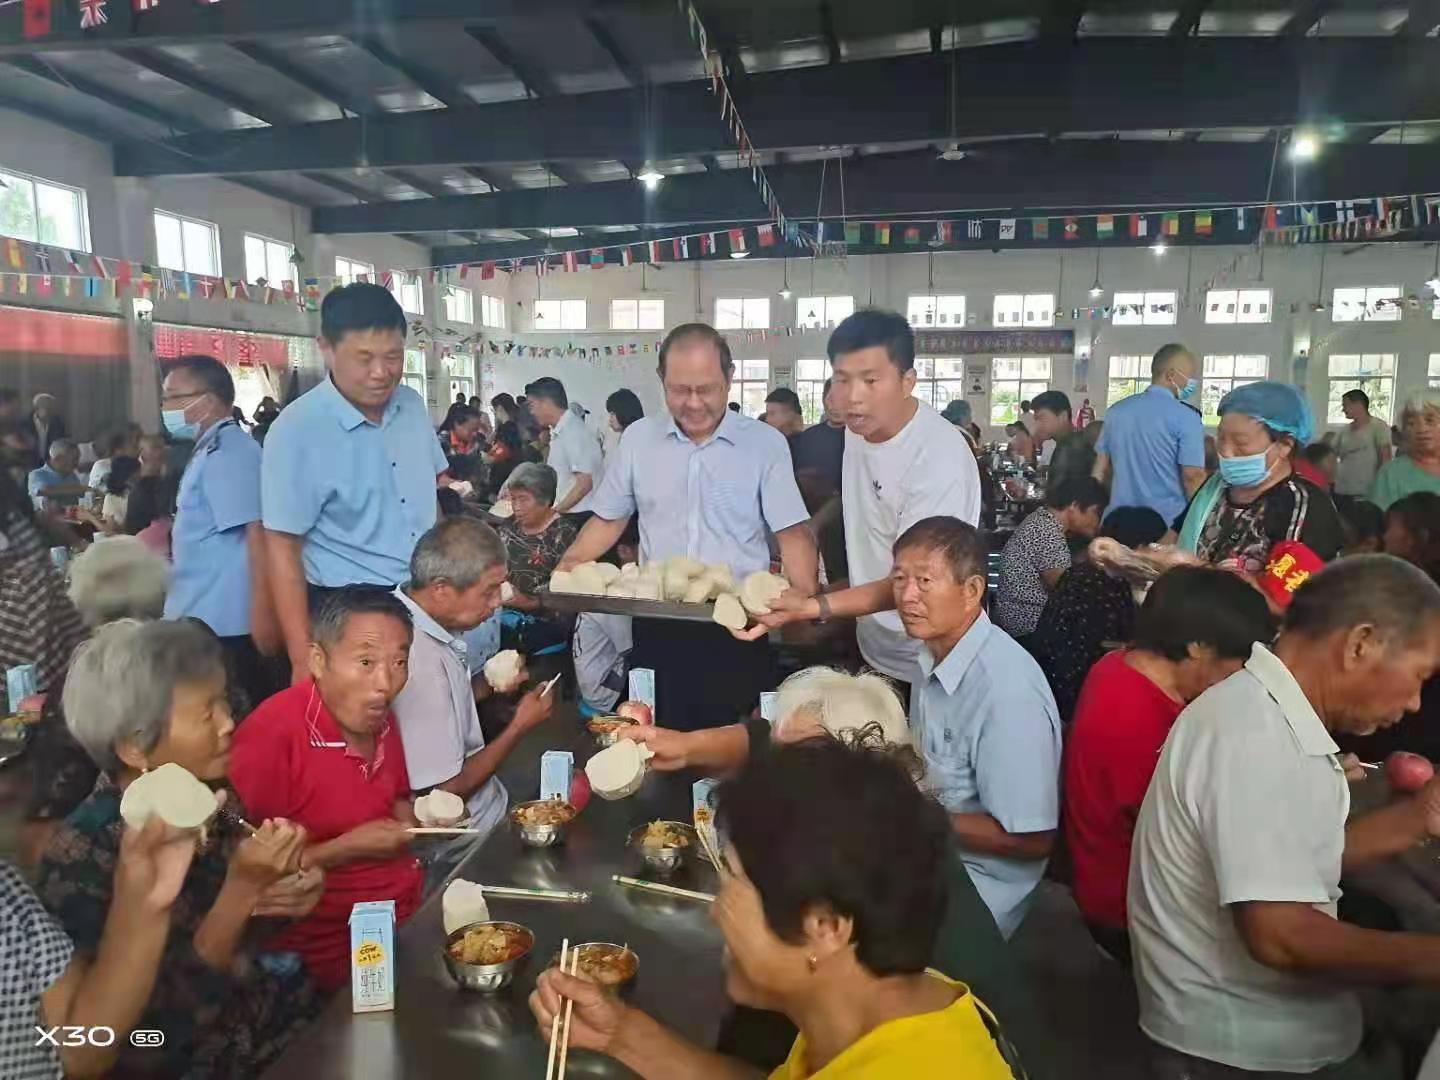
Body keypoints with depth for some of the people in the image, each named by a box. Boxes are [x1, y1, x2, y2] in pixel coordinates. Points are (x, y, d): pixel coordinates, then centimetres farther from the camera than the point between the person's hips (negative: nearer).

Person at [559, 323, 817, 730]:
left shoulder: (765, 443, -3)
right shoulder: (638, 438, 5)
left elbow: (792, 534, -5)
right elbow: (609, 520, 12)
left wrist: (807, 606, -20)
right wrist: (564, 569, -3)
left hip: (738, 628, -2)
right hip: (657, 627, 2)